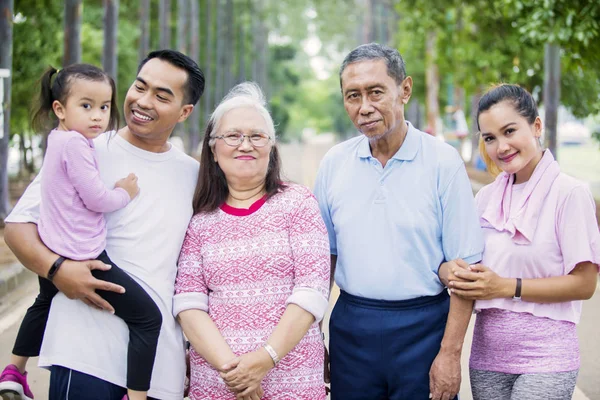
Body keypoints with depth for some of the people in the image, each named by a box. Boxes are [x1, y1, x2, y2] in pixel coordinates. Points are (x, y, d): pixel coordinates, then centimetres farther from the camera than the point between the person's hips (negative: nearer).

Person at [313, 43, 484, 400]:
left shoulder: (443, 162, -7)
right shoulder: (334, 163, 3)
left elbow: (465, 266, -8)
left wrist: (450, 353, -11)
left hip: (422, 327, -3)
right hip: (351, 326, 3)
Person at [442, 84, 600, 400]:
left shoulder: (570, 193, -9)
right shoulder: (486, 197, 9)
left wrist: (506, 287, -16)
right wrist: (458, 274, -7)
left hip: (545, 356, -5)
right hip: (488, 353, 5)